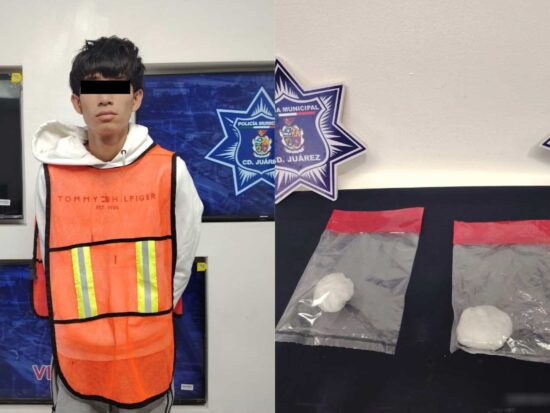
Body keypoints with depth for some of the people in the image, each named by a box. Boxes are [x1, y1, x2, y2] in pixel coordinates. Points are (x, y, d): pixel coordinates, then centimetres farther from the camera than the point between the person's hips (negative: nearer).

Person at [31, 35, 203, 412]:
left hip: (148, 356, 0)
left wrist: (146, 320, 4)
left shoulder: (170, 170, -9)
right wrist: (78, 326, 6)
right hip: (75, 357, 1)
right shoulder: (52, 173, -5)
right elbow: (47, 260, 4)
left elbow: (181, 259, -1)